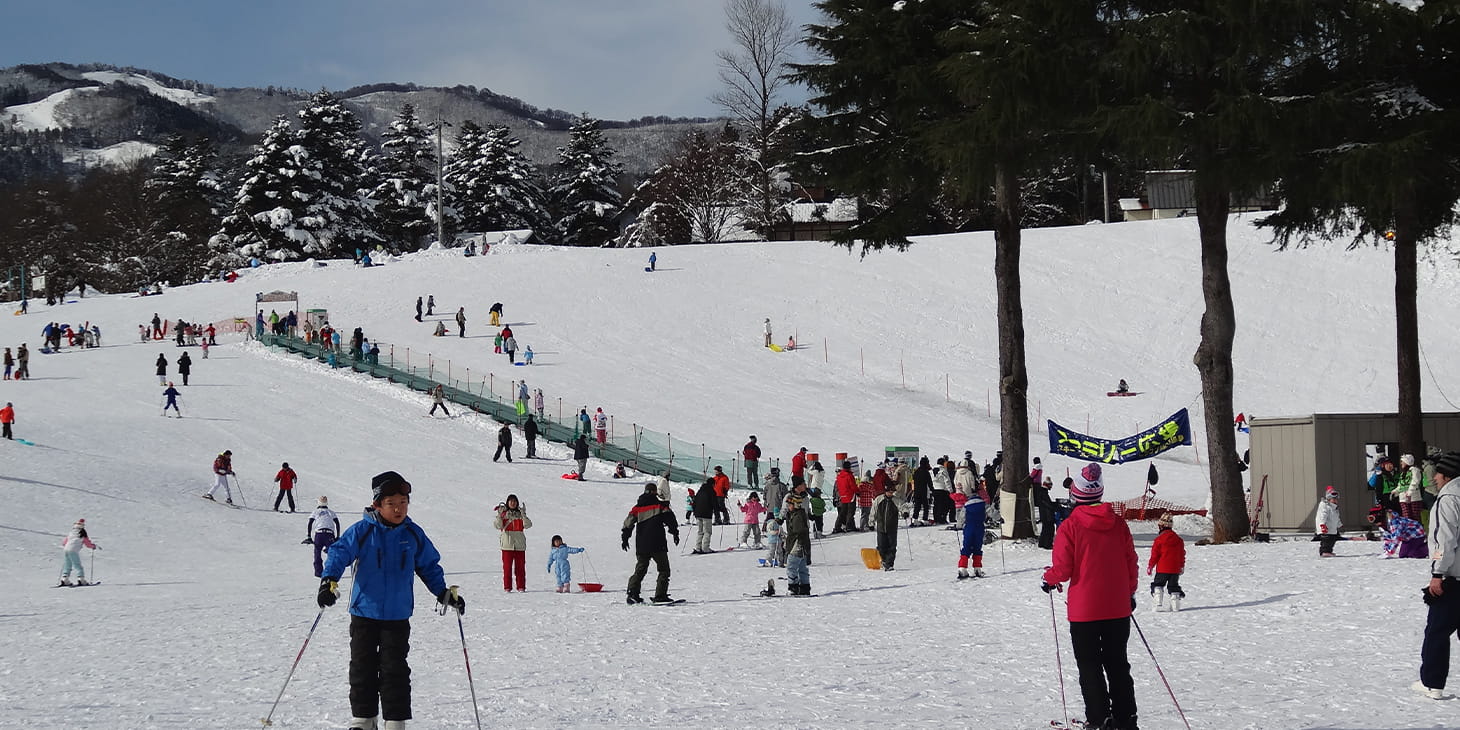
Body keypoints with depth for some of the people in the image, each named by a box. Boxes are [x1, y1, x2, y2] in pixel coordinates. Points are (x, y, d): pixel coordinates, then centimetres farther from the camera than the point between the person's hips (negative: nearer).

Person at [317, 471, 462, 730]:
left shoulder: (413, 534, 3)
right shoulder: (362, 531, -7)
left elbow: (429, 566, 15)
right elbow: (340, 553, -11)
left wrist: (444, 593, 7)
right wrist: (329, 581, -27)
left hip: (398, 616, 1)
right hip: (364, 613, -1)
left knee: (395, 670, -2)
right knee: (362, 669, 6)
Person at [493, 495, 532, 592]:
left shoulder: (520, 514, 9)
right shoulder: (503, 513, 5)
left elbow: (528, 525, -5)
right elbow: (498, 526, -7)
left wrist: (523, 514, -16)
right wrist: (499, 515, -18)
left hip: (519, 544, 1)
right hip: (507, 543, -1)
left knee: (520, 566, 1)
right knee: (507, 565, -2)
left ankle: (521, 586, 5)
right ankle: (507, 587, 2)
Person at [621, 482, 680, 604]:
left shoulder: (637, 508, 8)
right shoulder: (660, 505, -1)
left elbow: (628, 523, 7)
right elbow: (670, 519, -4)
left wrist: (625, 538, 15)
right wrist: (675, 533, 7)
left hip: (641, 546, 4)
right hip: (658, 545, -4)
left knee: (640, 569, 14)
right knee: (664, 570, 4)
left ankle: (632, 593, 1)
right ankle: (660, 595, -7)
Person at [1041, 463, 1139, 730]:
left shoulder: (1070, 526, -13)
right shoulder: (1118, 524, -1)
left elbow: (1063, 569, -13)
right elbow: (1131, 563, 6)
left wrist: (1049, 580, 9)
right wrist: (1130, 593, 21)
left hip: (1084, 609, -4)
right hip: (1118, 608, 4)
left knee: (1089, 665, 6)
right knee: (1117, 664, 14)